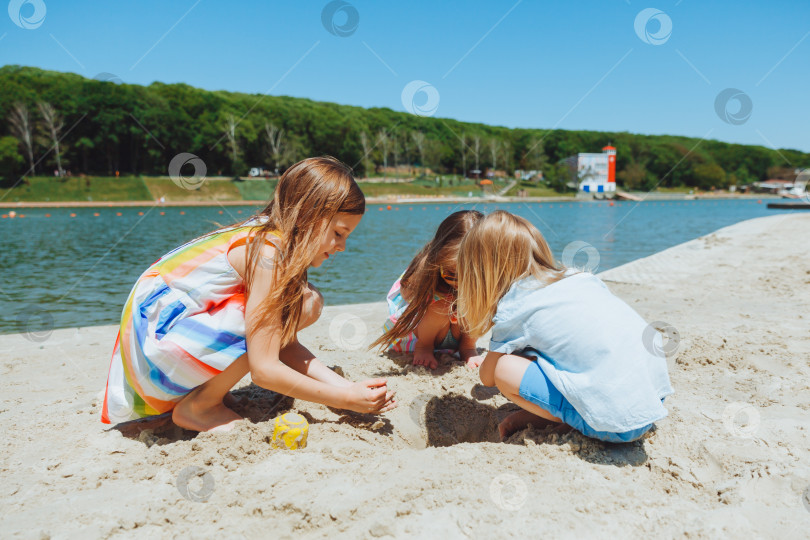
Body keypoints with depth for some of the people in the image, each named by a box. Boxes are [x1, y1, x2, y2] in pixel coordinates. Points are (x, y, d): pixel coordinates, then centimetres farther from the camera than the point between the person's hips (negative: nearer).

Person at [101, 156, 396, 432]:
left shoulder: (271, 239, 2)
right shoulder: (267, 255, -25)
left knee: (307, 303, -1)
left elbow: (285, 345, 1)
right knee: (270, 320, -27)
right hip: (156, 335, -9)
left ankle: (209, 387, 4)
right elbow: (264, 370, -27)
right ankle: (198, 406, -8)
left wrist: (346, 385, -8)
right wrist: (344, 399, -21)